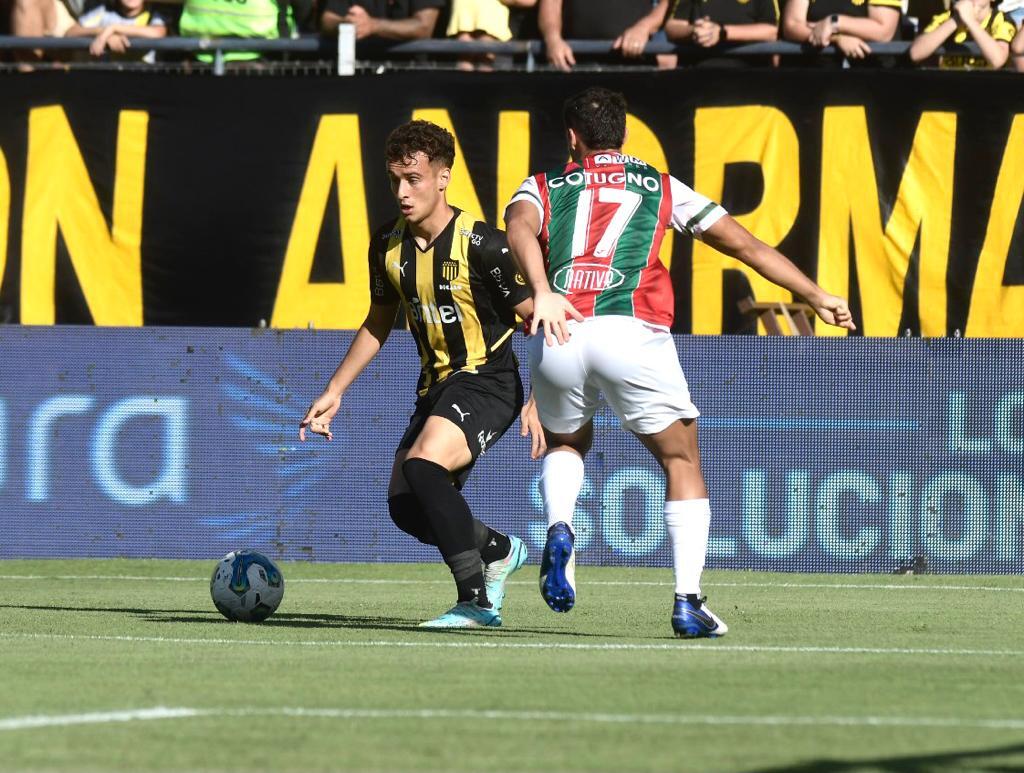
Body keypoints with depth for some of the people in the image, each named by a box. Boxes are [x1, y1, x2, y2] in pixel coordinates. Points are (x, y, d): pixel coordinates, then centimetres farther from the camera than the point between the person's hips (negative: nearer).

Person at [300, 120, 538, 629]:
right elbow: (379, 323, 19)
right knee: (405, 507, 6)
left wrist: (539, 401, -19)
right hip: (436, 386, 8)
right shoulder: (388, 244, 2)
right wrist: (334, 392, 16)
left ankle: (476, 601, -24)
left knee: (423, 463, -30)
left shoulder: (480, 246, -18)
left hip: (487, 381, -8)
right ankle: (498, 551, 35)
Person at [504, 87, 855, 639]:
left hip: (555, 335, 1)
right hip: (633, 335, -1)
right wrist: (816, 297, 28)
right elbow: (746, 246, 22)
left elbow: (519, 229, -3)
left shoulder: (543, 188, 21)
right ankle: (688, 602, 1)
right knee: (682, 462, 15)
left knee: (565, 444, 31)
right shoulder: (661, 188, 23)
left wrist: (543, 293, -20)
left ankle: (558, 527, 2)